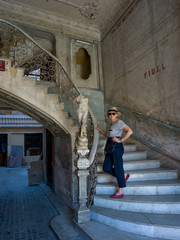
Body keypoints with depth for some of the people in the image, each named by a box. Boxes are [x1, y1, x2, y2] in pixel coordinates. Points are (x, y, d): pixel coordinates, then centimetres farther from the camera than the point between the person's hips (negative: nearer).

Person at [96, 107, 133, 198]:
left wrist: (120, 140, -17)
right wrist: (99, 129, 21)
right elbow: (108, 135, 28)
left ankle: (120, 192, 11)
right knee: (106, 168, 8)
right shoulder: (112, 124, 19)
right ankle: (124, 176, 25)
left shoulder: (119, 122, -7)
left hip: (117, 147, -9)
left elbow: (130, 131, -19)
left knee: (118, 168, -1)